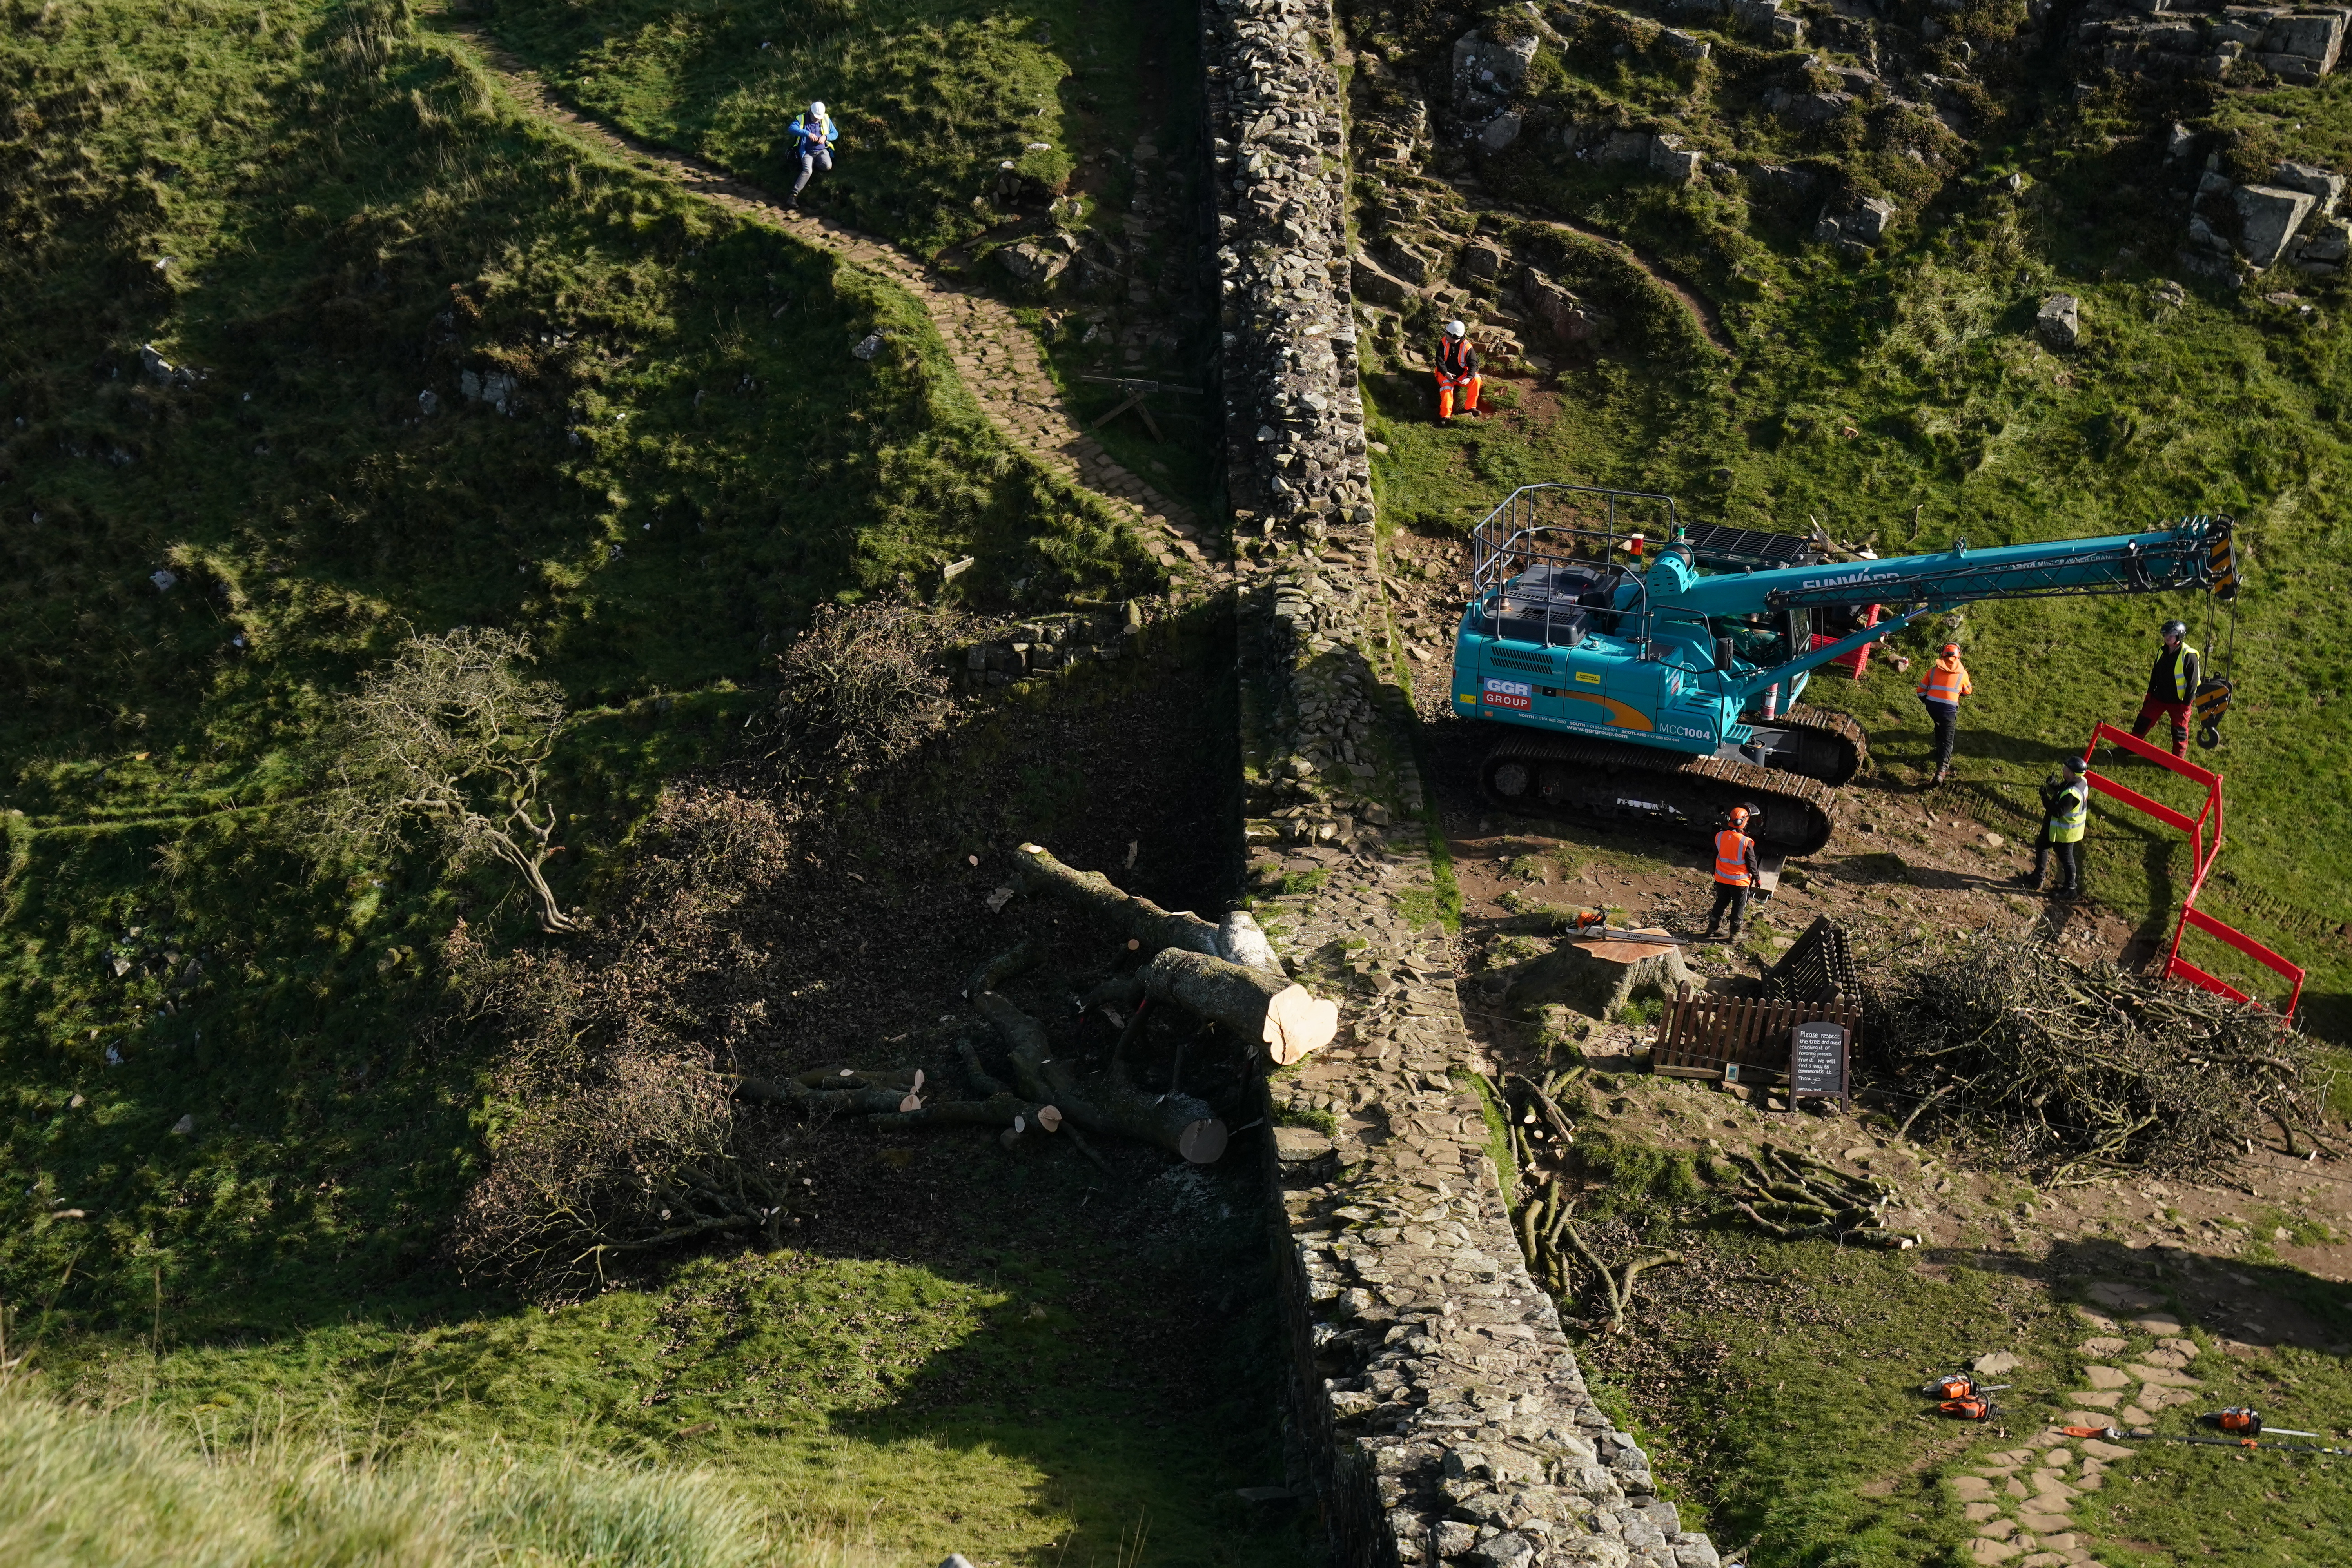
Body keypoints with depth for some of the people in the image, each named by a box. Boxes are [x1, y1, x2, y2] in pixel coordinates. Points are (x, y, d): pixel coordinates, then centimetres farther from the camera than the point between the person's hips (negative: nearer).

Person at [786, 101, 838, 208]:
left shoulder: (826, 120, 5)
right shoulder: (801, 119, -4)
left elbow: (836, 134, 7)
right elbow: (792, 129, -22)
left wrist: (825, 137, -15)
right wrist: (807, 134, -35)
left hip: (822, 150, 3)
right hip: (807, 152, -3)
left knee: (828, 166, -30)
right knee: (807, 171, -30)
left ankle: (813, 166, 4)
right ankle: (794, 195, -29)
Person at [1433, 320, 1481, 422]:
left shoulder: (1466, 346, -7)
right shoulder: (1443, 343, -4)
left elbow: (1473, 364, -11)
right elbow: (1439, 360, -7)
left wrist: (1469, 378, -29)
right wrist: (1446, 373, -23)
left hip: (1462, 375, 1)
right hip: (1446, 374, -1)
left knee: (1476, 379, -23)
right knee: (1446, 385, -33)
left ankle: (1470, 408, -16)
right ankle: (1445, 415, -39)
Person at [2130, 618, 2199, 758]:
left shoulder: (2189, 656, -19)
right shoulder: (2162, 652, 2)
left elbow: (2192, 682, -17)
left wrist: (2186, 703, -17)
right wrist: (2150, 694, 15)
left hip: (2179, 701, -6)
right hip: (2160, 697, 6)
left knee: (2179, 730, 7)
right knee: (2143, 720, 10)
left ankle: (2178, 758, 23)